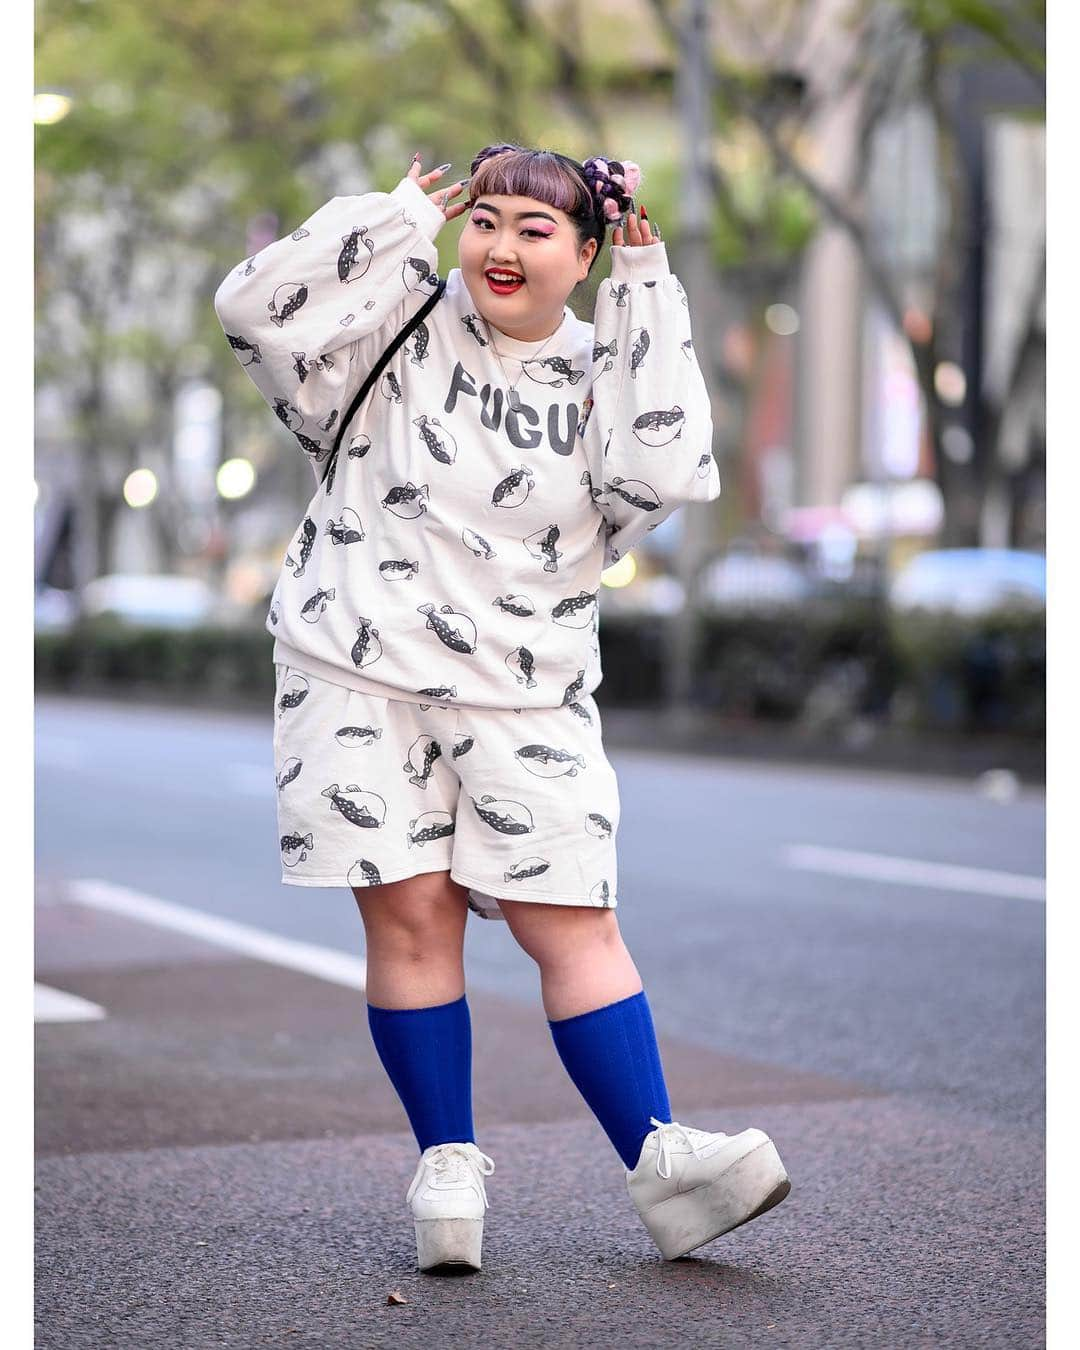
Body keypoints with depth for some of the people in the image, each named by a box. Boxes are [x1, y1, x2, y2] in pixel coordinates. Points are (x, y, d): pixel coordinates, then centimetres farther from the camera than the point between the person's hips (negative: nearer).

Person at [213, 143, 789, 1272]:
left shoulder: (600, 371, 8)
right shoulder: (402, 321, 4)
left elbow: (662, 474, -11)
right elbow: (255, 306, -10)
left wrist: (646, 297, -6)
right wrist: (402, 215, -5)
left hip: (524, 691, 1)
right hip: (362, 671, -1)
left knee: (573, 921, -3)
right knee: (410, 912, -1)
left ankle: (660, 1165, -1)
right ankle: (446, 1167, 11)